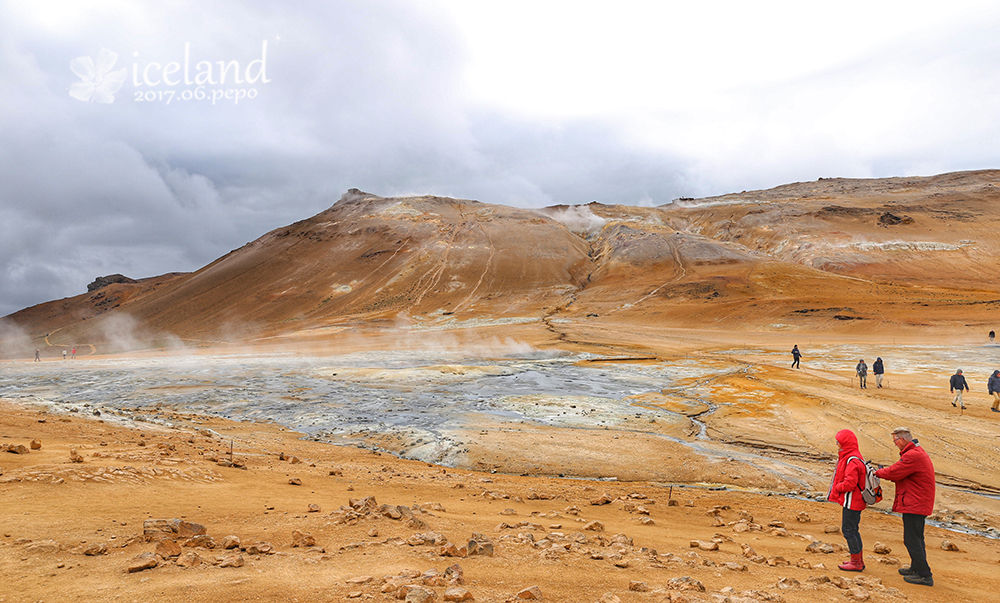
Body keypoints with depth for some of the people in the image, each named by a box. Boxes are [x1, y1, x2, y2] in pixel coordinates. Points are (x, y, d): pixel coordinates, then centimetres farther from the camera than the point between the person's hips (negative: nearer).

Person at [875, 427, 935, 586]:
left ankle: (925, 575, 0)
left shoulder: (912, 456, -22)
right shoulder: (918, 451, 14)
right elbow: (900, 472, 14)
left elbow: (894, 472, -19)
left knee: (912, 540, -5)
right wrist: (884, 472, 2)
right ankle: (916, 568, 33)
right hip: (920, 503, 11)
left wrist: (878, 472, -1)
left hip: (914, 504, -11)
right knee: (916, 538, 21)